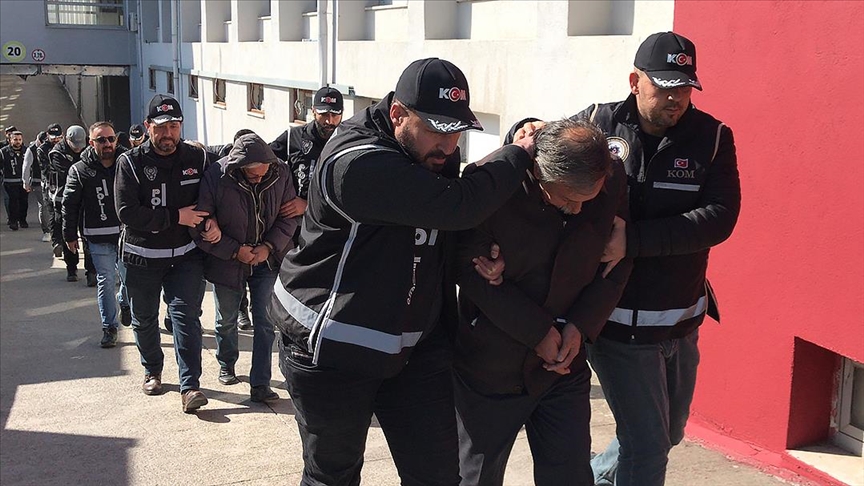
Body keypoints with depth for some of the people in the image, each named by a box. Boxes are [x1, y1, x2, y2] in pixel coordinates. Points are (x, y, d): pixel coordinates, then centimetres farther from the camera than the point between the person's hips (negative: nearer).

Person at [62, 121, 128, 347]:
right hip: (99, 238, -2)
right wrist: (70, 235, 2)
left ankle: (124, 301, 43)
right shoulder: (80, 170, -3)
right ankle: (109, 327, 12)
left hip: (127, 233, 2)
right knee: (106, 281, 1)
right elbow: (69, 204, 2)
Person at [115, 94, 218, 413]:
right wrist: (176, 217, -21)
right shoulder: (131, 162, -8)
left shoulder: (197, 158, -1)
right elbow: (127, 212, -17)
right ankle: (153, 371, 37)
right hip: (142, 256, 0)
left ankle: (190, 386, -10)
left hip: (185, 255, 0)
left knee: (186, 315, -10)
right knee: (144, 318, 15)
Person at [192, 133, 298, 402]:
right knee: (226, 320, 15)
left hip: (268, 258, 1)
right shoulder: (215, 177, -21)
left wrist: (269, 246, -17)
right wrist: (235, 251, -20)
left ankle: (260, 384, 2)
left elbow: (289, 216, -4)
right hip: (228, 260, -1)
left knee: (265, 321, -3)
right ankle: (226, 366, 40)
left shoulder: (281, 173, -14)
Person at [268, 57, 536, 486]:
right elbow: (457, 206, -33)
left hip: (416, 345, 6)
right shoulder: (357, 164, -26)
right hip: (332, 350, -6)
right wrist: (520, 153, -17)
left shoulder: (432, 154, 1)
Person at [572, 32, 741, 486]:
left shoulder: (712, 137, -5)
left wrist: (634, 239, -27)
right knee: (647, 443, -2)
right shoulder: (596, 125, -8)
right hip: (619, 322, -4)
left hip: (683, 320, 5)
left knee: (669, 431, 23)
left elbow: (720, 217, -16)